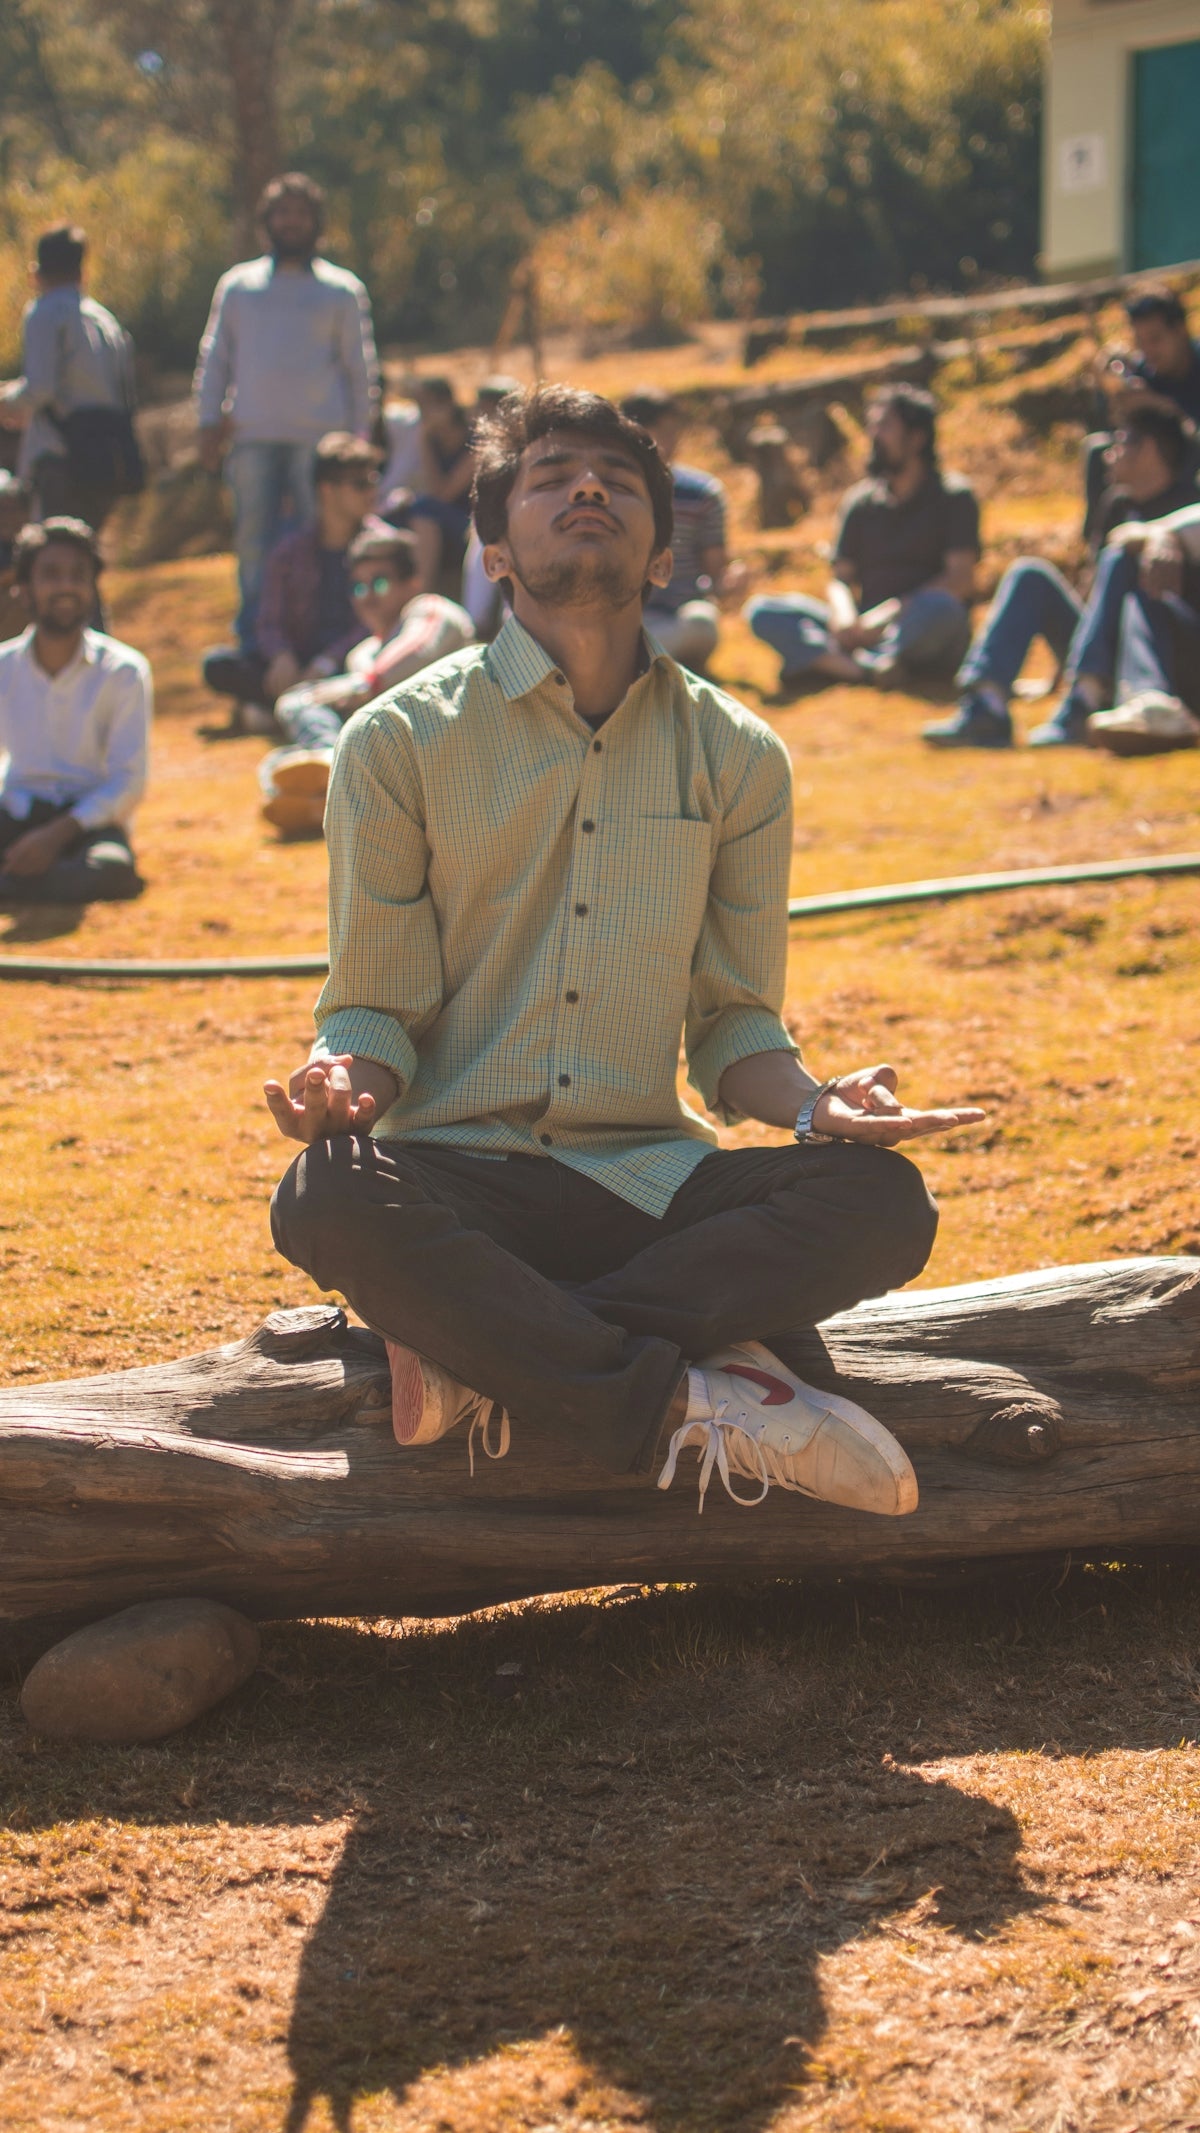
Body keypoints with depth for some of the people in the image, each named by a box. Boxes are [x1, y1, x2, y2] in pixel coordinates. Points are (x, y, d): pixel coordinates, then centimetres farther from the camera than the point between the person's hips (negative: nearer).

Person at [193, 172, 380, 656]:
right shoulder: (237, 286, 15)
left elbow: (360, 369, 11)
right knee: (253, 541, 0)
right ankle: (253, 640, 4)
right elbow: (214, 359, 16)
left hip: (319, 436, -1)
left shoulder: (342, 290, 11)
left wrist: (359, 435, 4)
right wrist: (208, 422, 7)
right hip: (252, 437, 1)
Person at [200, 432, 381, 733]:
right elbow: (270, 622, 4)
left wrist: (326, 663, -21)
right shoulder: (291, 551, 11)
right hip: (297, 663, 2)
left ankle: (268, 712, -33)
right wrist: (282, 657, -21)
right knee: (217, 665, -21)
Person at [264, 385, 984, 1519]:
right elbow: (375, 1011, 3)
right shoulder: (399, 742, 2)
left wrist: (815, 1105, -10)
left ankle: (480, 1360, -27)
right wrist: (345, 1079, -22)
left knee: (882, 1202, -25)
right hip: (462, 1177, -2)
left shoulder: (737, 757, 9)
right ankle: (690, 1405, -28)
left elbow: (734, 1024, 12)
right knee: (329, 1199, -37)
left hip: (649, 1173, 3)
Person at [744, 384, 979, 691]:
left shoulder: (953, 496, 4)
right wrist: (844, 618, -13)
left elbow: (961, 579, -8)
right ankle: (870, 669, -38)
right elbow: (841, 578, 12)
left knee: (939, 607, -39)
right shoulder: (861, 501, 18)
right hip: (863, 632, 4)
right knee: (762, 613, -16)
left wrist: (886, 614, -19)